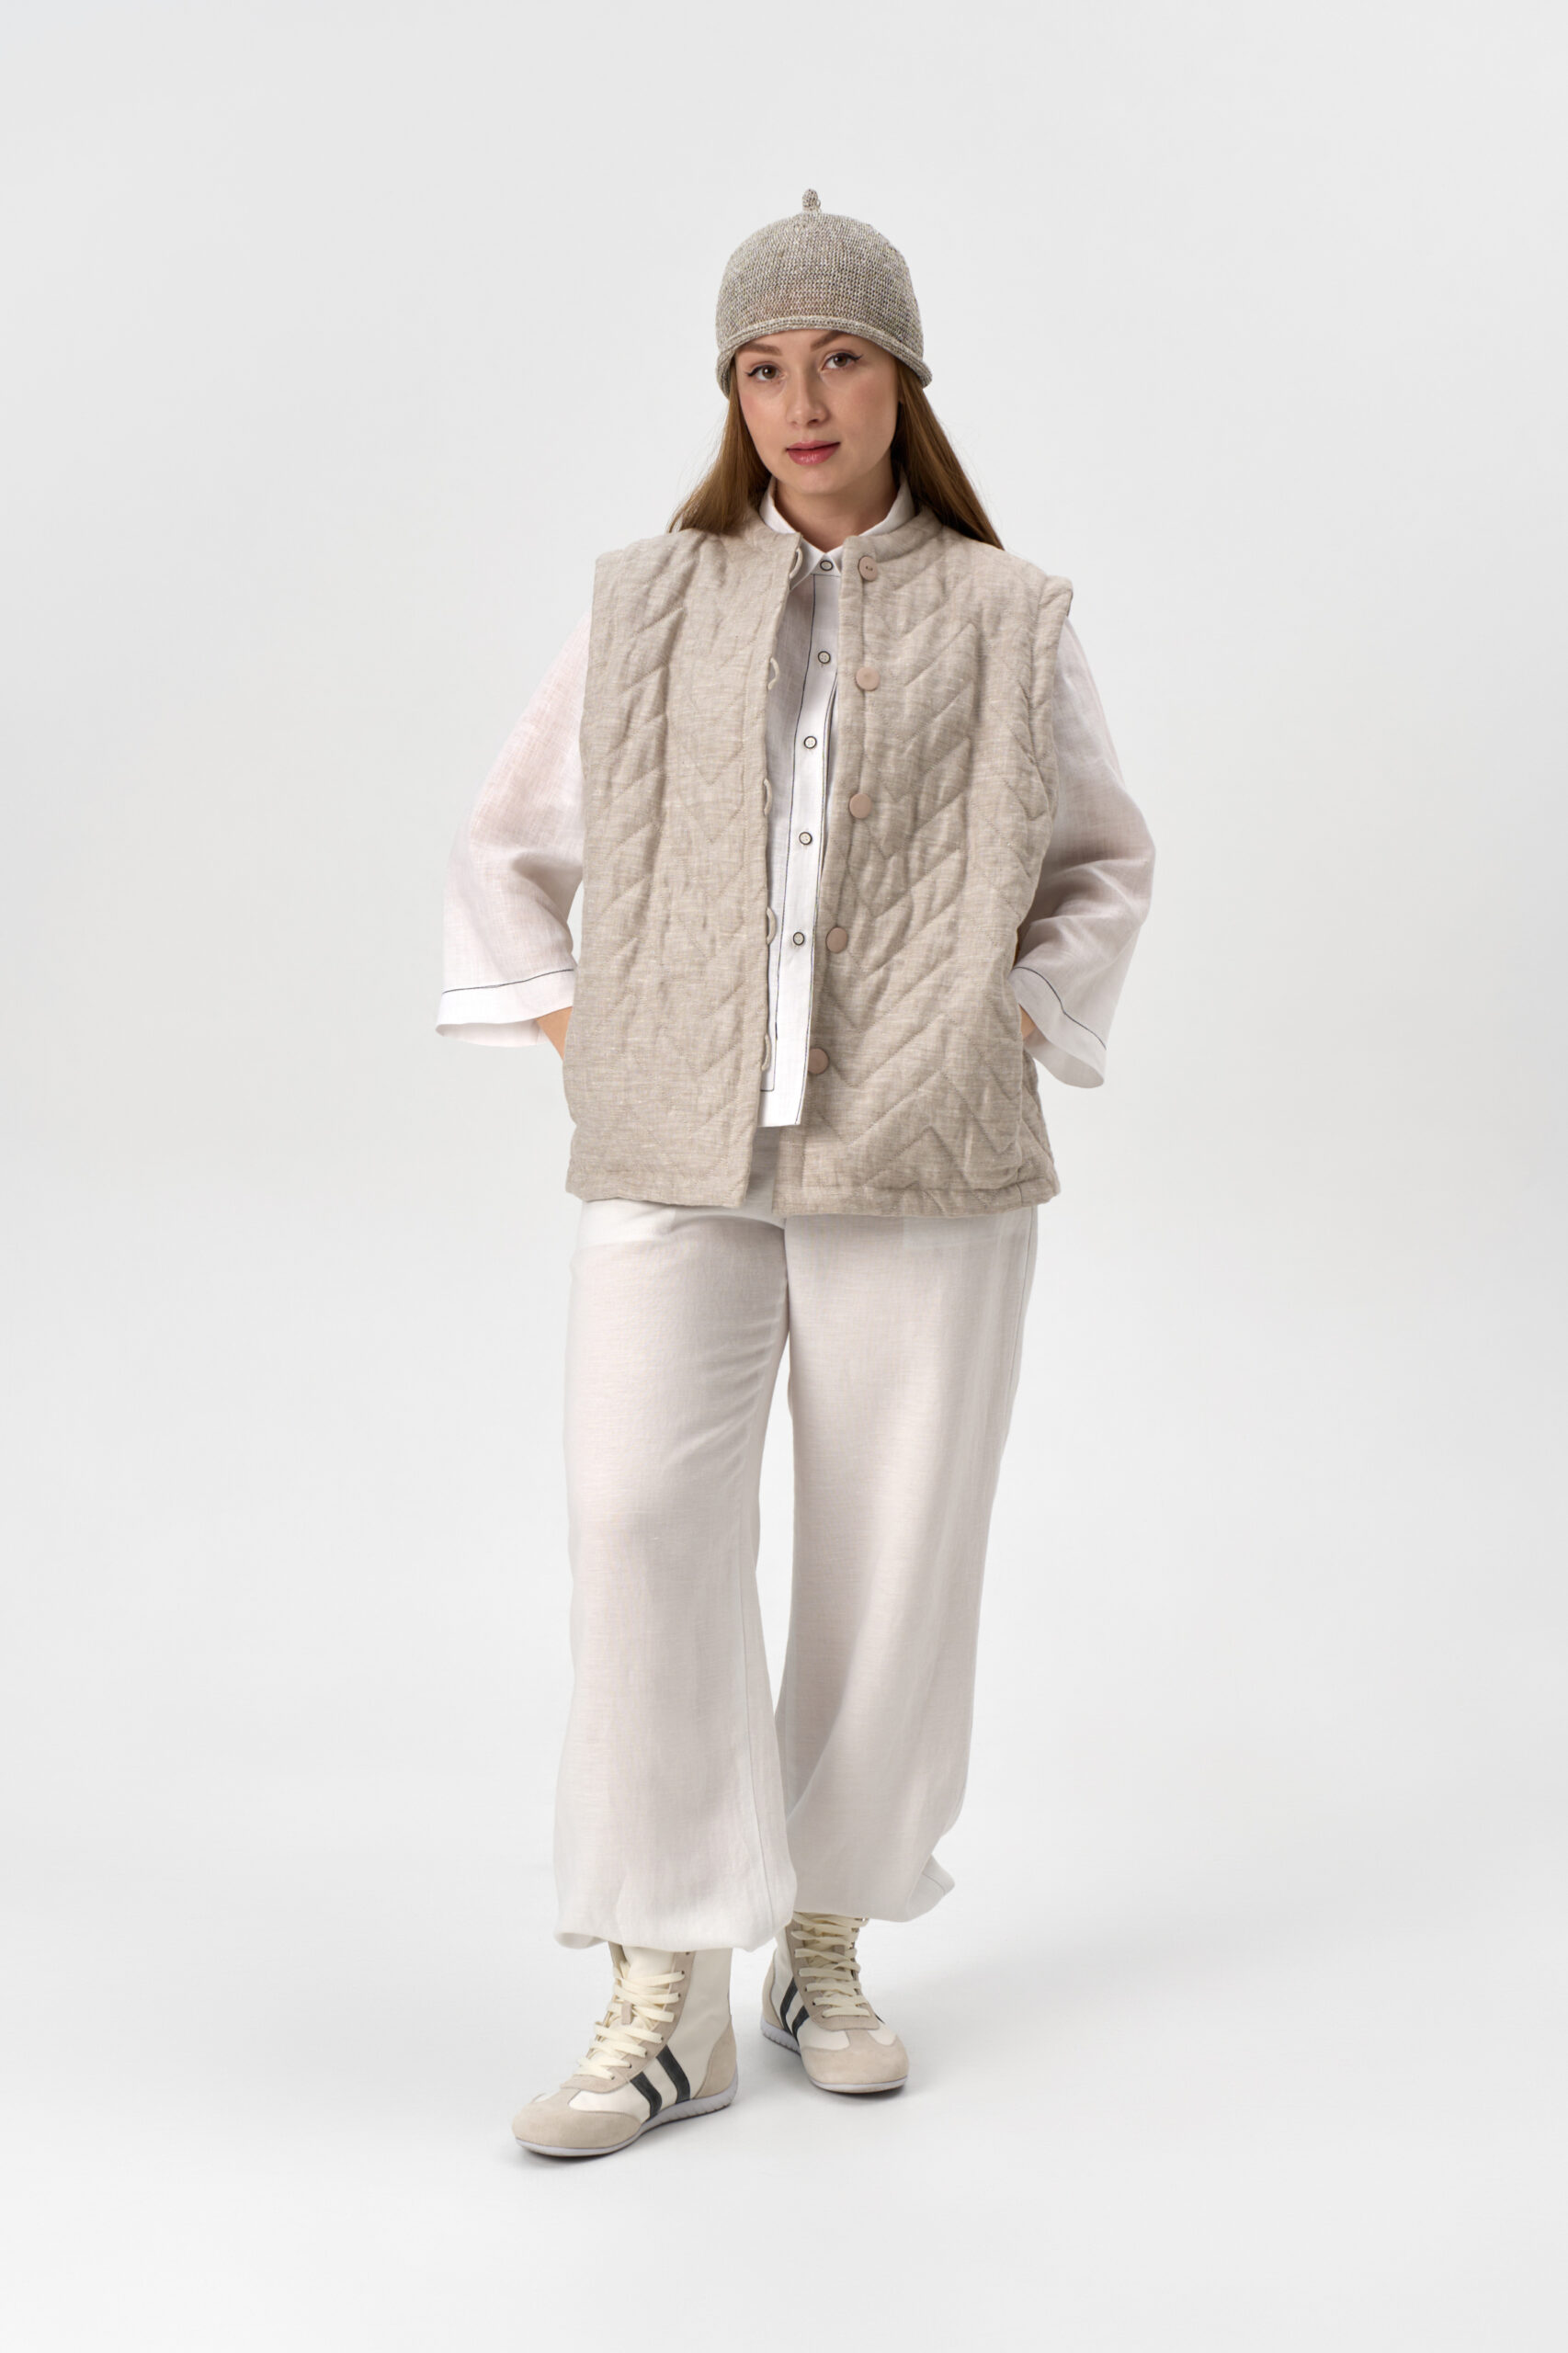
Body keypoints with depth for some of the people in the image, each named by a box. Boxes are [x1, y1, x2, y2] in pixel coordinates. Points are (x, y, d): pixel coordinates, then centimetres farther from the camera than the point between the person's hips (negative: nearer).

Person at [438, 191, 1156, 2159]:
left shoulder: (1006, 624, 7)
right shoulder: (646, 607, 11)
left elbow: (1104, 863, 19)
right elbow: (508, 851, 19)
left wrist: (1016, 1024, 4)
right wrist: (572, 1045, 6)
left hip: (924, 1165, 0)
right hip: (675, 1160, 0)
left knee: (889, 1557, 2)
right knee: (640, 1523, -14)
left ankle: (824, 1948, 21)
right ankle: (663, 2006, -7)